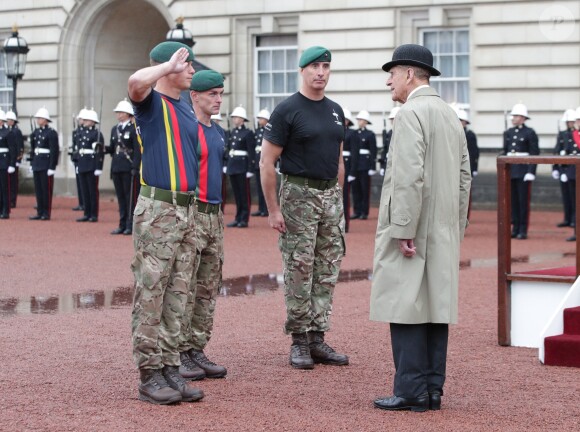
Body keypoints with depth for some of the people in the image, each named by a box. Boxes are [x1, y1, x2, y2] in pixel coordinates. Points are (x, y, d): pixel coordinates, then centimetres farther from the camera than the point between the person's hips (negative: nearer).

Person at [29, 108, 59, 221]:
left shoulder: (52, 133, -9)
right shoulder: (35, 132, 12)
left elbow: (54, 151, -13)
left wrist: (52, 167, -17)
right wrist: (32, 163, 13)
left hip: (46, 165, -7)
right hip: (37, 164, 7)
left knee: (46, 190, -2)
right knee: (38, 189, 8)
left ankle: (46, 213, 3)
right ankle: (40, 212, 13)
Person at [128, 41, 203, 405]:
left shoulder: (187, 110, 18)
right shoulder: (152, 102, -5)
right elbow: (136, 81, -30)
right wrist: (171, 64, -14)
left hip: (188, 208, 8)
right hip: (158, 208, -8)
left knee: (177, 296, 10)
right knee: (151, 294, -4)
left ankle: (171, 368, 15)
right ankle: (150, 375, -1)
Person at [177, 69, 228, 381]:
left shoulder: (219, 133, 15)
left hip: (215, 216, 9)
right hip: (190, 215, -9)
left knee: (208, 290, 10)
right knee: (184, 290, -5)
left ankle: (197, 351, 16)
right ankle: (179, 355, 0)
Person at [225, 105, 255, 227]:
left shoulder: (248, 133, -8)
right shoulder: (232, 132, 13)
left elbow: (251, 152, -11)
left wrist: (250, 169, -16)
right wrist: (227, 165, 13)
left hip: (242, 167, -7)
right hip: (232, 166, 7)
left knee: (244, 193, -1)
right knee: (236, 193, 10)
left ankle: (244, 219, 2)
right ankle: (238, 218, 15)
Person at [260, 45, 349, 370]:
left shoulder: (336, 111, 13)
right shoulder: (287, 110, -7)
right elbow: (267, 162, -9)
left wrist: (339, 199, 14)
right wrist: (273, 209, -13)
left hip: (331, 194, 6)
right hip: (299, 194, -6)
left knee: (328, 272, 6)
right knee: (299, 270, -3)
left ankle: (318, 338, 13)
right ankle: (299, 341, 4)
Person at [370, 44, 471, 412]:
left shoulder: (412, 113, -12)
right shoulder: (450, 115, 15)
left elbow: (409, 177, -21)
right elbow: (464, 177, 15)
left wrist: (404, 230, -19)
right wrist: (456, 230, 18)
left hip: (412, 230, -9)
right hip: (442, 234, 9)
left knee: (405, 308, -5)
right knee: (435, 307, 9)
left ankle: (411, 391, -5)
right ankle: (433, 389, 12)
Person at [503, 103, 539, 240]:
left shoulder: (530, 133, -4)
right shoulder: (508, 133, 13)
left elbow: (535, 154, -8)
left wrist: (531, 172, -15)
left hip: (524, 171, -5)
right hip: (510, 171, 5)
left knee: (524, 201, -3)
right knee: (513, 201, 6)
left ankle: (523, 231, 1)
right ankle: (515, 228, 12)